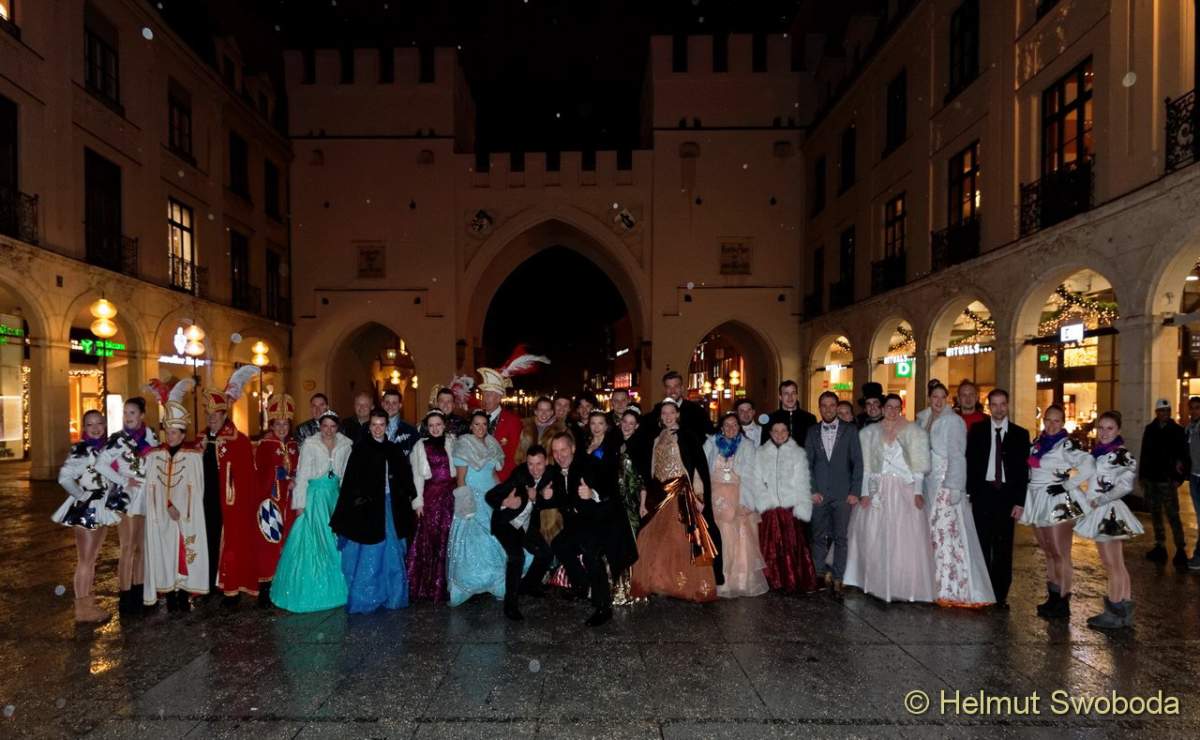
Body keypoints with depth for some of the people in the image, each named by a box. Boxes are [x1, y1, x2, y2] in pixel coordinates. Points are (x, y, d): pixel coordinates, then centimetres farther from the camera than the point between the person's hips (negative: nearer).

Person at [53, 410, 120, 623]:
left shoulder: (108, 447, 7)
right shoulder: (80, 450, -14)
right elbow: (64, 477, -21)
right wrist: (81, 496, -14)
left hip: (102, 509, 7)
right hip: (85, 509, -7)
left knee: (92, 558, 16)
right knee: (84, 560, 1)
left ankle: (88, 601, 26)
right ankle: (82, 608, 10)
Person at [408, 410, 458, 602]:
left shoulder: (451, 442, 9)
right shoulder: (421, 446, 5)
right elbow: (417, 475, 4)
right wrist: (418, 501, -2)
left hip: (450, 494, 1)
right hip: (430, 494, -1)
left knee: (447, 537, 0)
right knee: (429, 538, -3)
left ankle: (443, 586, 12)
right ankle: (426, 585, 9)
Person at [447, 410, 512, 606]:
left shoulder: (492, 445, 9)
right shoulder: (463, 446, -6)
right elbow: (461, 478, -9)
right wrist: (466, 504, -15)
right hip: (472, 499, -5)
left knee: (493, 542, 6)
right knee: (471, 543, -4)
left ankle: (495, 583, 16)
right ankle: (466, 585, 4)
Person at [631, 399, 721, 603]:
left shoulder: (686, 436, -5)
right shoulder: (657, 439, 13)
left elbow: (698, 467, -10)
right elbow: (652, 471, 14)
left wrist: (698, 495, -16)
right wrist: (645, 498, 11)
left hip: (681, 493, -6)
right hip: (659, 494, 6)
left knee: (681, 539, -3)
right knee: (655, 540, 6)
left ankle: (688, 584, 10)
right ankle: (662, 582, 20)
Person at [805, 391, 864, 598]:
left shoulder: (850, 430, 3)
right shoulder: (812, 431, 8)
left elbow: (857, 462, 1)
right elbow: (808, 463, 6)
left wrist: (854, 492, -5)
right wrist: (813, 490, -3)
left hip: (843, 493, -1)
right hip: (819, 493, 1)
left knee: (841, 538, 2)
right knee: (819, 537, 4)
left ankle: (838, 580, 11)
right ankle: (824, 572, 19)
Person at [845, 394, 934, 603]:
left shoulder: (912, 432, 6)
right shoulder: (870, 432, 7)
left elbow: (918, 465, 1)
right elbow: (865, 465, 3)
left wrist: (918, 492, -8)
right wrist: (864, 492, -5)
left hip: (904, 490, -1)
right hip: (878, 490, 1)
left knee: (905, 539, -3)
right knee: (875, 538, 2)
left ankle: (904, 586, 8)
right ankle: (877, 583, 13)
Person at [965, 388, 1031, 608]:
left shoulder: (1020, 434, 3)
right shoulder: (976, 431, 4)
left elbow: (1023, 470, 2)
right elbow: (970, 464, 3)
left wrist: (1019, 502, -4)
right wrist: (970, 495, -3)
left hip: (1007, 495, 0)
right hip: (983, 493, 0)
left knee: (1003, 547, 6)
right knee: (982, 545, 5)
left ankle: (1001, 595, 15)